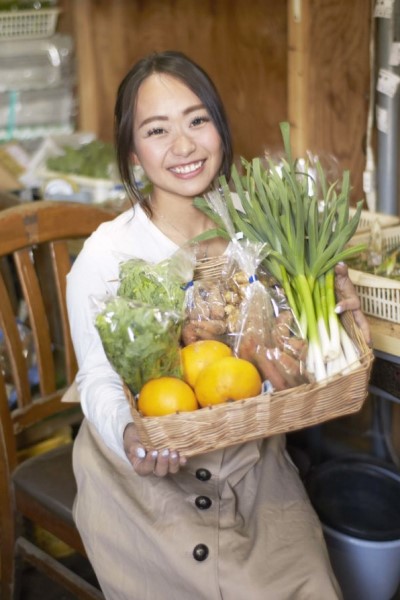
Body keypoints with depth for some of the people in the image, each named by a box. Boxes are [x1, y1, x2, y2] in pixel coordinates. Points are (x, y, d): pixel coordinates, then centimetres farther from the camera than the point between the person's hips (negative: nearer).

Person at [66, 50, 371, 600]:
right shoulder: (106, 256, -18)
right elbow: (99, 382, -13)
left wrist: (338, 311, -17)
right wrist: (129, 436, -34)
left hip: (254, 467, 3)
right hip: (146, 481, -3)